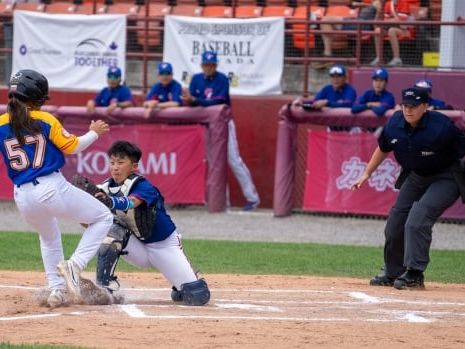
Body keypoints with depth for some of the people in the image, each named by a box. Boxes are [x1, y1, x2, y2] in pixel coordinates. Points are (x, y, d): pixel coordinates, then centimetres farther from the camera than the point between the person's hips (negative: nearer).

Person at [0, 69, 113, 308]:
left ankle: (56, 289, 22)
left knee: (48, 237, 34)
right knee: (103, 217, 11)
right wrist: (94, 133, 16)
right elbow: (71, 147, 0)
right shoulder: (46, 121, -5)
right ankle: (74, 265, -6)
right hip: (53, 189, -5)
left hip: (22, 197, 5)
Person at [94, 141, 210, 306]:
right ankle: (104, 288, -21)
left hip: (164, 245, -4)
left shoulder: (142, 186, -22)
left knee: (198, 296, -16)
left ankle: (179, 289, 20)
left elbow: (130, 203, -44)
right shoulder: (107, 187, -7)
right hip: (138, 248, 4)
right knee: (111, 233, -26)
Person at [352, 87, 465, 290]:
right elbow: (383, 149, 9)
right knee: (394, 226, 8)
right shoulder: (395, 124, -11)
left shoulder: (441, 127, -28)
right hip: (415, 177, 7)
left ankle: (414, 274, -16)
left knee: (417, 221, -24)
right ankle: (392, 273, 27)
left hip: (445, 179, -7)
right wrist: (367, 174, 10)